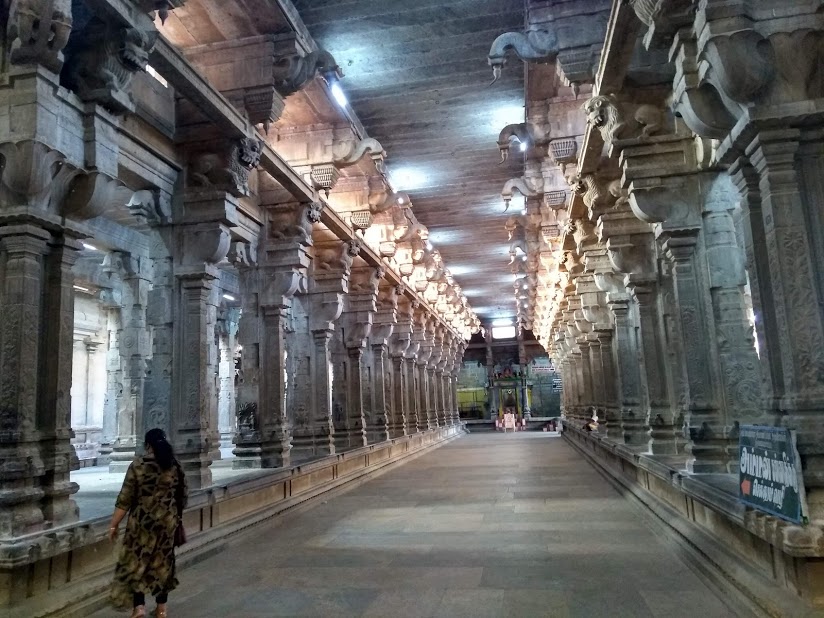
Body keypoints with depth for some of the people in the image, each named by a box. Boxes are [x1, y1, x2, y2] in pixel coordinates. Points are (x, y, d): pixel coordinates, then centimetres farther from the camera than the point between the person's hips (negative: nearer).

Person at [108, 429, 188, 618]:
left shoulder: (138, 465, -11)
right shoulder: (175, 467, 0)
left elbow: (125, 499, -11)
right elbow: (183, 495, 6)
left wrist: (114, 525, -3)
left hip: (142, 522, -4)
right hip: (167, 522, 4)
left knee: (136, 562, 9)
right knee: (162, 564, 15)